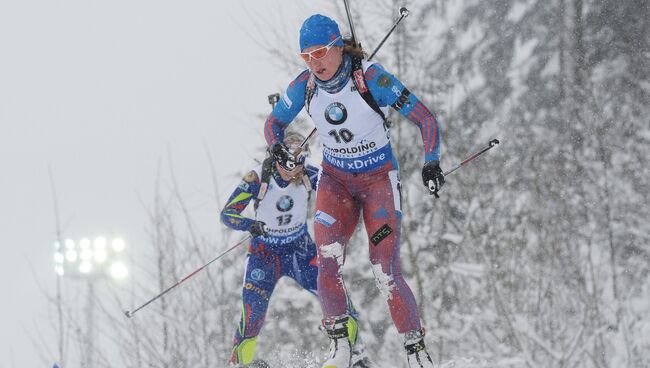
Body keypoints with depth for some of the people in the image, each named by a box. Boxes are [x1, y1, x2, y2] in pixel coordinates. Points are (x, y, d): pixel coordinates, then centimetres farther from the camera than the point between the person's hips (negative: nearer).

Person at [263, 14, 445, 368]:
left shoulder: (370, 78, -21)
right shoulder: (305, 85, -9)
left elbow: (424, 118, -17)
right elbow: (273, 122, 8)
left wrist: (431, 162, -31)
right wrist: (277, 147, -15)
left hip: (379, 179, -3)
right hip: (335, 180, 3)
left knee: (386, 275, -12)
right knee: (327, 258, -21)